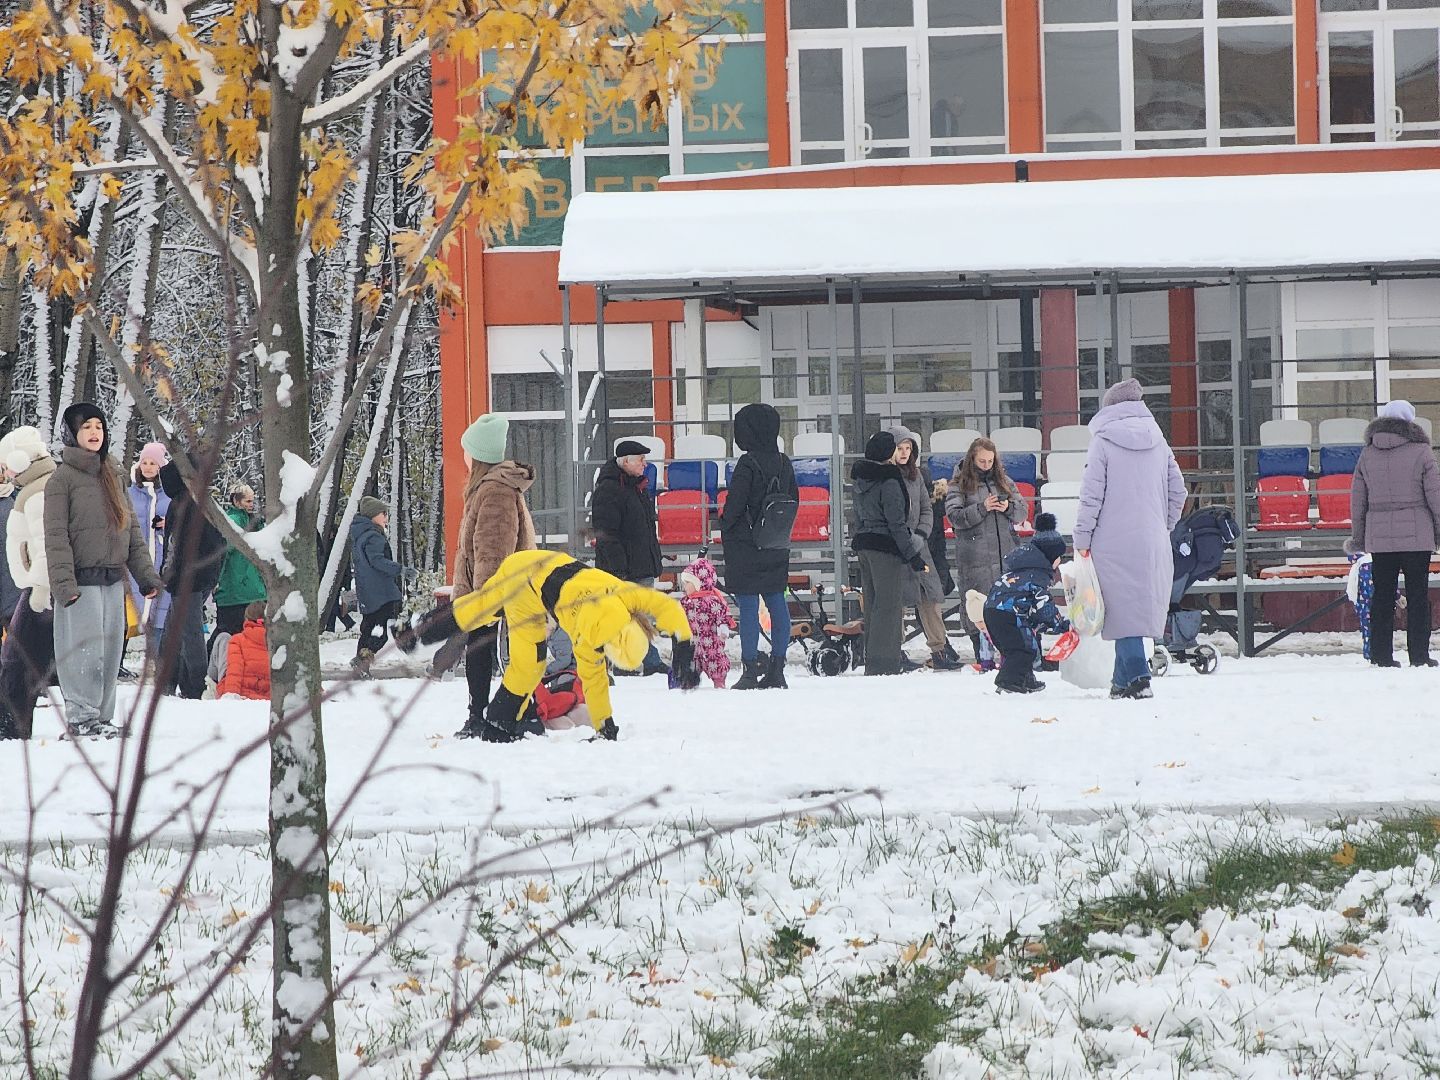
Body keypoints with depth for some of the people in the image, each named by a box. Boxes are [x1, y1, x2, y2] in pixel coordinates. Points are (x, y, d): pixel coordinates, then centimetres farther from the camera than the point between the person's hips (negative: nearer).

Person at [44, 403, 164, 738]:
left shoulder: (112, 477, 16)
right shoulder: (62, 478, -3)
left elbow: (132, 530, 18)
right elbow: (56, 535, -9)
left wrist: (146, 574, 11)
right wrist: (63, 582, -18)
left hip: (113, 580, 6)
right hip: (81, 581, -6)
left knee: (110, 652, 5)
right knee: (86, 650, -9)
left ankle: (102, 717, 10)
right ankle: (81, 718, -4)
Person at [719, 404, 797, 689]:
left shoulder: (748, 464, -15)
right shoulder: (784, 463, 7)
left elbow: (735, 502, -16)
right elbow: (794, 500, 14)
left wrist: (725, 526, 2)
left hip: (746, 545, -7)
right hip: (777, 547, 7)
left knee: (748, 606, -4)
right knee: (777, 603, 9)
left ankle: (750, 669, -6)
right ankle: (776, 670, 11)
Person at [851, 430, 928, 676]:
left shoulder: (860, 480, 11)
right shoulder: (889, 481, -14)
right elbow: (896, 523, -16)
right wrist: (913, 557, -13)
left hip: (863, 545, 8)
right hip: (886, 548, -8)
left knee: (873, 605, 13)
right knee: (889, 606, -5)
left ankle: (873, 660, 17)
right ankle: (884, 663, -7)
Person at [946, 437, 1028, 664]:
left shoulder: (1004, 482, 16)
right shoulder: (959, 485, 4)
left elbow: (1023, 511, 16)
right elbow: (955, 516, -7)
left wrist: (1009, 507, -5)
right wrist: (982, 508, -16)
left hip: (1005, 553, 3)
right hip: (974, 558, -3)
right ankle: (982, 653, -1)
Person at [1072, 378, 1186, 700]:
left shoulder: (1103, 441, -5)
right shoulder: (1157, 442, 10)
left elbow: (1091, 495, -8)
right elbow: (1178, 491, 13)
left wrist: (1082, 539, -3)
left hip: (1114, 543, -5)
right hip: (1154, 545, 5)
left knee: (1124, 609, -3)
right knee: (1141, 607, 11)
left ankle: (1136, 676, -14)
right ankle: (1123, 679, 15)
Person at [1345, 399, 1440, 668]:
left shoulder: (1367, 455, 6)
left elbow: (1358, 501, 9)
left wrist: (1357, 537, 17)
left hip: (1379, 538, 3)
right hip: (1416, 535, -3)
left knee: (1381, 596, 7)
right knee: (1417, 596, 2)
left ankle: (1380, 656, 6)